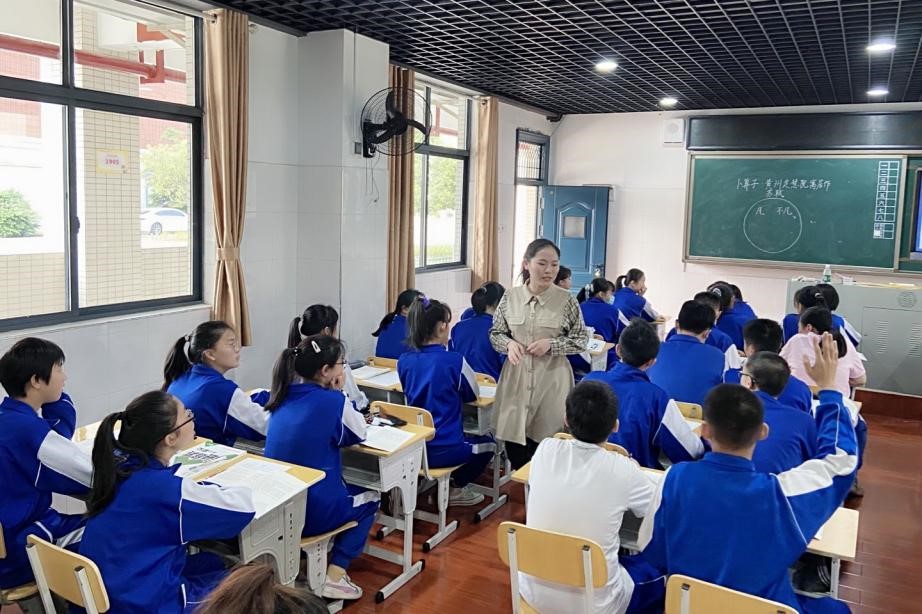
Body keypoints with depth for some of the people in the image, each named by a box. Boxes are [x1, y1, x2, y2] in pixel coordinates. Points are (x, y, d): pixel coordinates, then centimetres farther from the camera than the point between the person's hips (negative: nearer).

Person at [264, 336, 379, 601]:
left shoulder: (284, 396, 4)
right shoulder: (333, 401, -15)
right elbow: (359, 434, 2)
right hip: (312, 511, -7)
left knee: (349, 489, 31)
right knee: (369, 498, 23)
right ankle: (335, 576, 12)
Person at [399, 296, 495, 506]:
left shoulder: (404, 361, -2)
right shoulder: (454, 360, -16)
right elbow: (473, 394, 1)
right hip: (444, 450, -5)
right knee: (487, 443, 25)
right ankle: (457, 489, 23)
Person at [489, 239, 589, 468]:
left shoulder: (567, 300, -5)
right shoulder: (510, 297, 0)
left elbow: (582, 339, 1)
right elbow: (495, 333, 10)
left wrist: (551, 344, -14)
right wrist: (509, 344, -11)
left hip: (551, 380, -2)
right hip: (516, 378, 2)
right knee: (513, 443, 8)